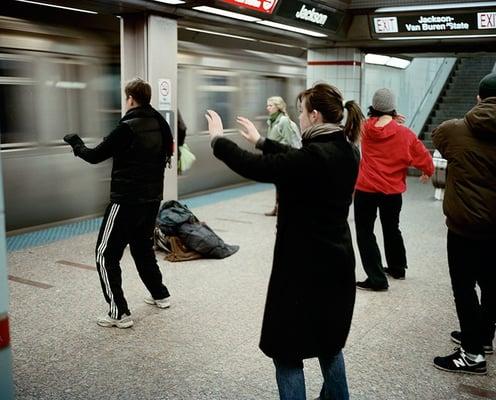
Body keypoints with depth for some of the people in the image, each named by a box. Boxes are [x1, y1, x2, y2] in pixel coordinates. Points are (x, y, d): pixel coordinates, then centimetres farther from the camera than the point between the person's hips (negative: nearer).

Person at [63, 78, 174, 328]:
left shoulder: (127, 128, -18)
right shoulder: (161, 124, 3)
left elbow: (95, 156, -12)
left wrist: (76, 144, 9)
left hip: (126, 201, -8)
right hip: (152, 198, 8)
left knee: (106, 255, 1)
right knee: (143, 247, 25)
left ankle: (119, 313, 0)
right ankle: (160, 294, 33)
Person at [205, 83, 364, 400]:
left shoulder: (313, 157, -23)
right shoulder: (347, 152, 2)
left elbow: (253, 167, -19)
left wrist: (218, 139, -3)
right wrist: (260, 140, 23)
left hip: (305, 266, -9)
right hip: (336, 262, 9)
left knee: (287, 351, 6)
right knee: (329, 340, 26)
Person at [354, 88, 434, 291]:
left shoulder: (366, 128, -5)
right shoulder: (405, 134, -8)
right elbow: (424, 158, -1)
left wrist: (389, 120, 16)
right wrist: (427, 172, 18)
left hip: (366, 189, -2)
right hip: (392, 191, 2)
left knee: (365, 233, 3)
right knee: (391, 229, 22)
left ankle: (377, 279, -2)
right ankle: (397, 268, 38)